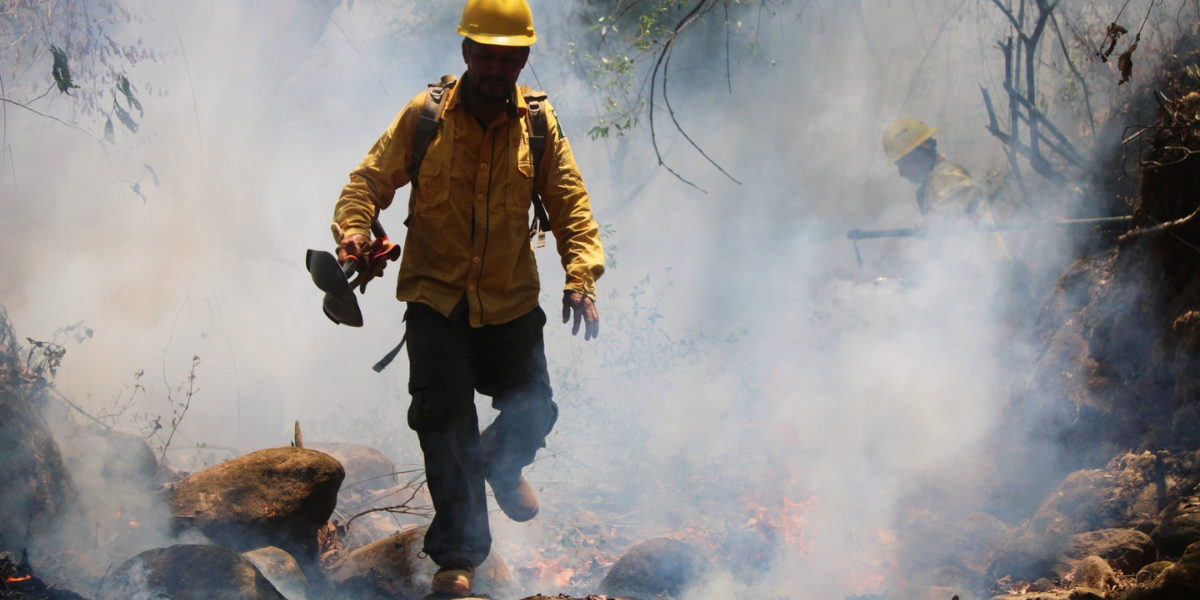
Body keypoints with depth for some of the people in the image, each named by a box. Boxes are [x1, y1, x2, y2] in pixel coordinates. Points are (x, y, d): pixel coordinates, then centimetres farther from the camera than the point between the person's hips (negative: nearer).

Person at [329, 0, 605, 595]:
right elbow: (371, 179, -1)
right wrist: (352, 229, -21)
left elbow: (570, 204, -2)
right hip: (436, 299, -2)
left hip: (511, 302, 2)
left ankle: (500, 464, 43)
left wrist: (581, 277, -15)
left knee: (533, 412, 5)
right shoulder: (424, 115, -5)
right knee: (444, 419, -9)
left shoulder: (539, 124, 0)